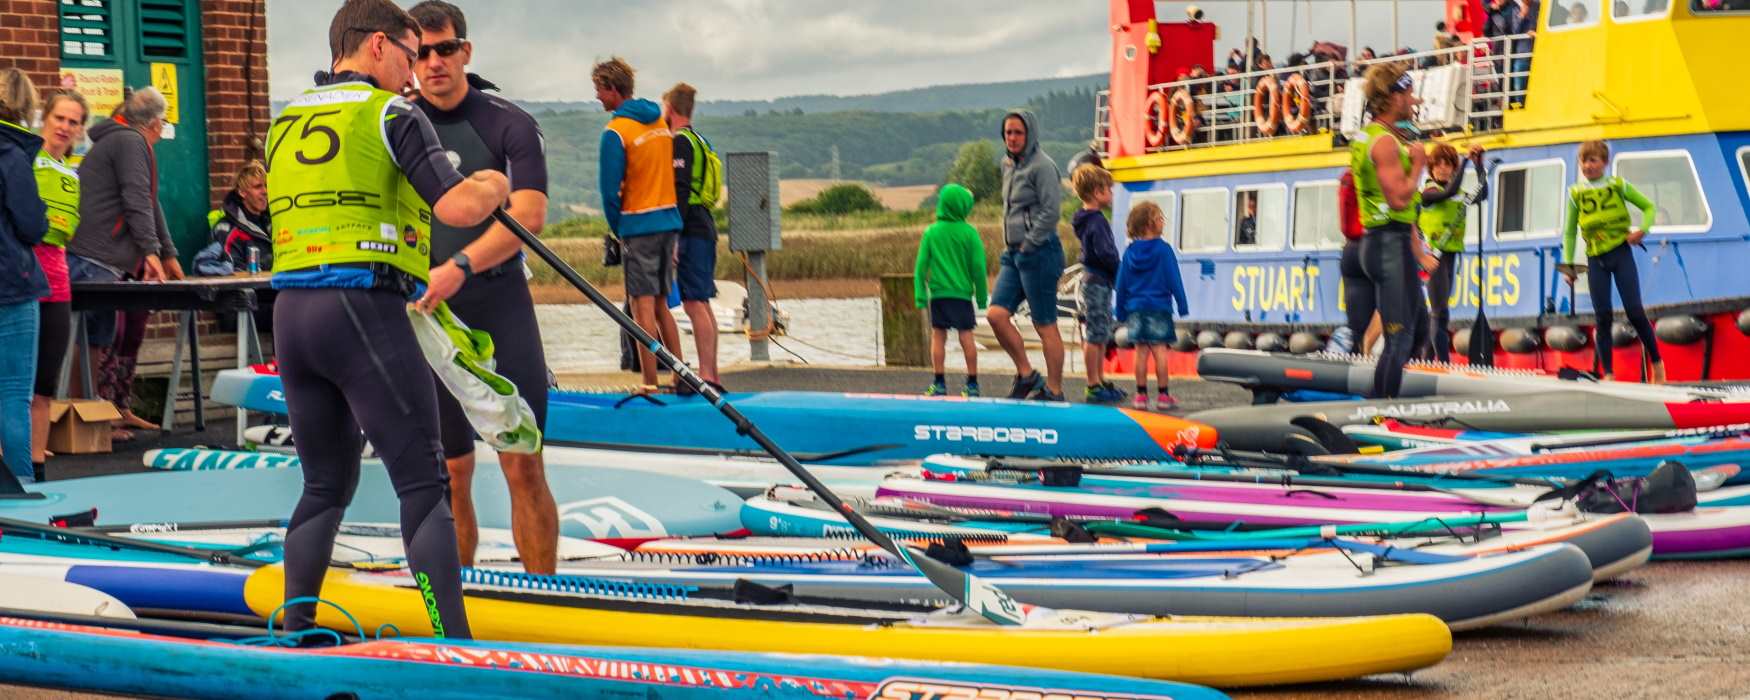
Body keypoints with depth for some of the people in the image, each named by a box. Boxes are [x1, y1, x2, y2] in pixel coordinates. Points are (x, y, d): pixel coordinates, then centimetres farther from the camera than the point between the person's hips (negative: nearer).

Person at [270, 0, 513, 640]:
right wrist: (491, 187, 8)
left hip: (289, 314, 7)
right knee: (423, 484, -6)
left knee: (327, 485, 18)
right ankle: (455, 647, -11)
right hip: (363, 310, -7)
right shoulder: (392, 114, -3)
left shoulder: (286, 123, 19)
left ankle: (294, 634, 18)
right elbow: (458, 208, -12)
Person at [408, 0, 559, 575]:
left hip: (499, 307, -2)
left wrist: (459, 267, -30)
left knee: (524, 469, -4)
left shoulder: (508, 124, -2)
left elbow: (528, 214, -16)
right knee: (449, 475, 6)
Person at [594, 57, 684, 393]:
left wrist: (617, 229, 4)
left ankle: (651, 384, -4)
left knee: (643, 308, -4)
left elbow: (610, 190, -12)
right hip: (670, 220, 7)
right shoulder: (660, 122, 11)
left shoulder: (616, 132, -11)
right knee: (661, 305, 14)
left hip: (638, 225, -7)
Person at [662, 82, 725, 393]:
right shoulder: (701, 143, 21)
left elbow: (680, 193, -18)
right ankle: (713, 376, 14)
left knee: (694, 303, -13)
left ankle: (706, 375, -19)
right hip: (705, 227, 10)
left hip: (691, 230, -10)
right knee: (702, 304, 12)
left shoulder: (680, 142, -9)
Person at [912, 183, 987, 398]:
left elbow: (921, 266, -1)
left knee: (938, 336, 7)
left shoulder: (931, 232, -1)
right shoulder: (969, 233, -6)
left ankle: (939, 383, 6)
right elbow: (978, 267, -3)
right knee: (966, 336, 2)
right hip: (962, 292, -1)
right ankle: (972, 384, 4)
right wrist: (982, 295, 6)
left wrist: (920, 294, 3)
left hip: (938, 293, 1)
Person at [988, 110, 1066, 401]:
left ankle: (1054, 390, 5)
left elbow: (1051, 212, -16)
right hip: (1014, 254, 8)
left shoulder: (1042, 166, -11)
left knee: (1045, 325, -3)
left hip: (1039, 253, -8)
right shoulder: (1009, 165, 15)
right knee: (996, 314, -3)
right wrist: (1011, 248, 14)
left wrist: (1028, 245, -13)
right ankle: (1026, 375, 10)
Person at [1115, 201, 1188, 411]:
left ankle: (1141, 395, 6)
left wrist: (1121, 312, 17)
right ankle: (1162, 396, 1)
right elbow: (1174, 280, -9)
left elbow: (1121, 284, 9)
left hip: (1136, 309, 4)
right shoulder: (1163, 250, -9)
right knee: (1160, 350, -1)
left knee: (1141, 352, 6)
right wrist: (1182, 306, -2)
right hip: (1159, 307, -4)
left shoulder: (1129, 252, 5)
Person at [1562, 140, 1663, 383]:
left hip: (1621, 253, -2)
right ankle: (1608, 374, 5)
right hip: (1595, 259, 2)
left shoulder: (1618, 185, 2)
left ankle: (1656, 363, 10)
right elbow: (1569, 232, 11)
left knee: (1634, 311, -7)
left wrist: (1642, 229, -9)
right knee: (1602, 317, -1)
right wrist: (1568, 264, 4)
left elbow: (1648, 207, 9)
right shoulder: (1576, 194, 6)